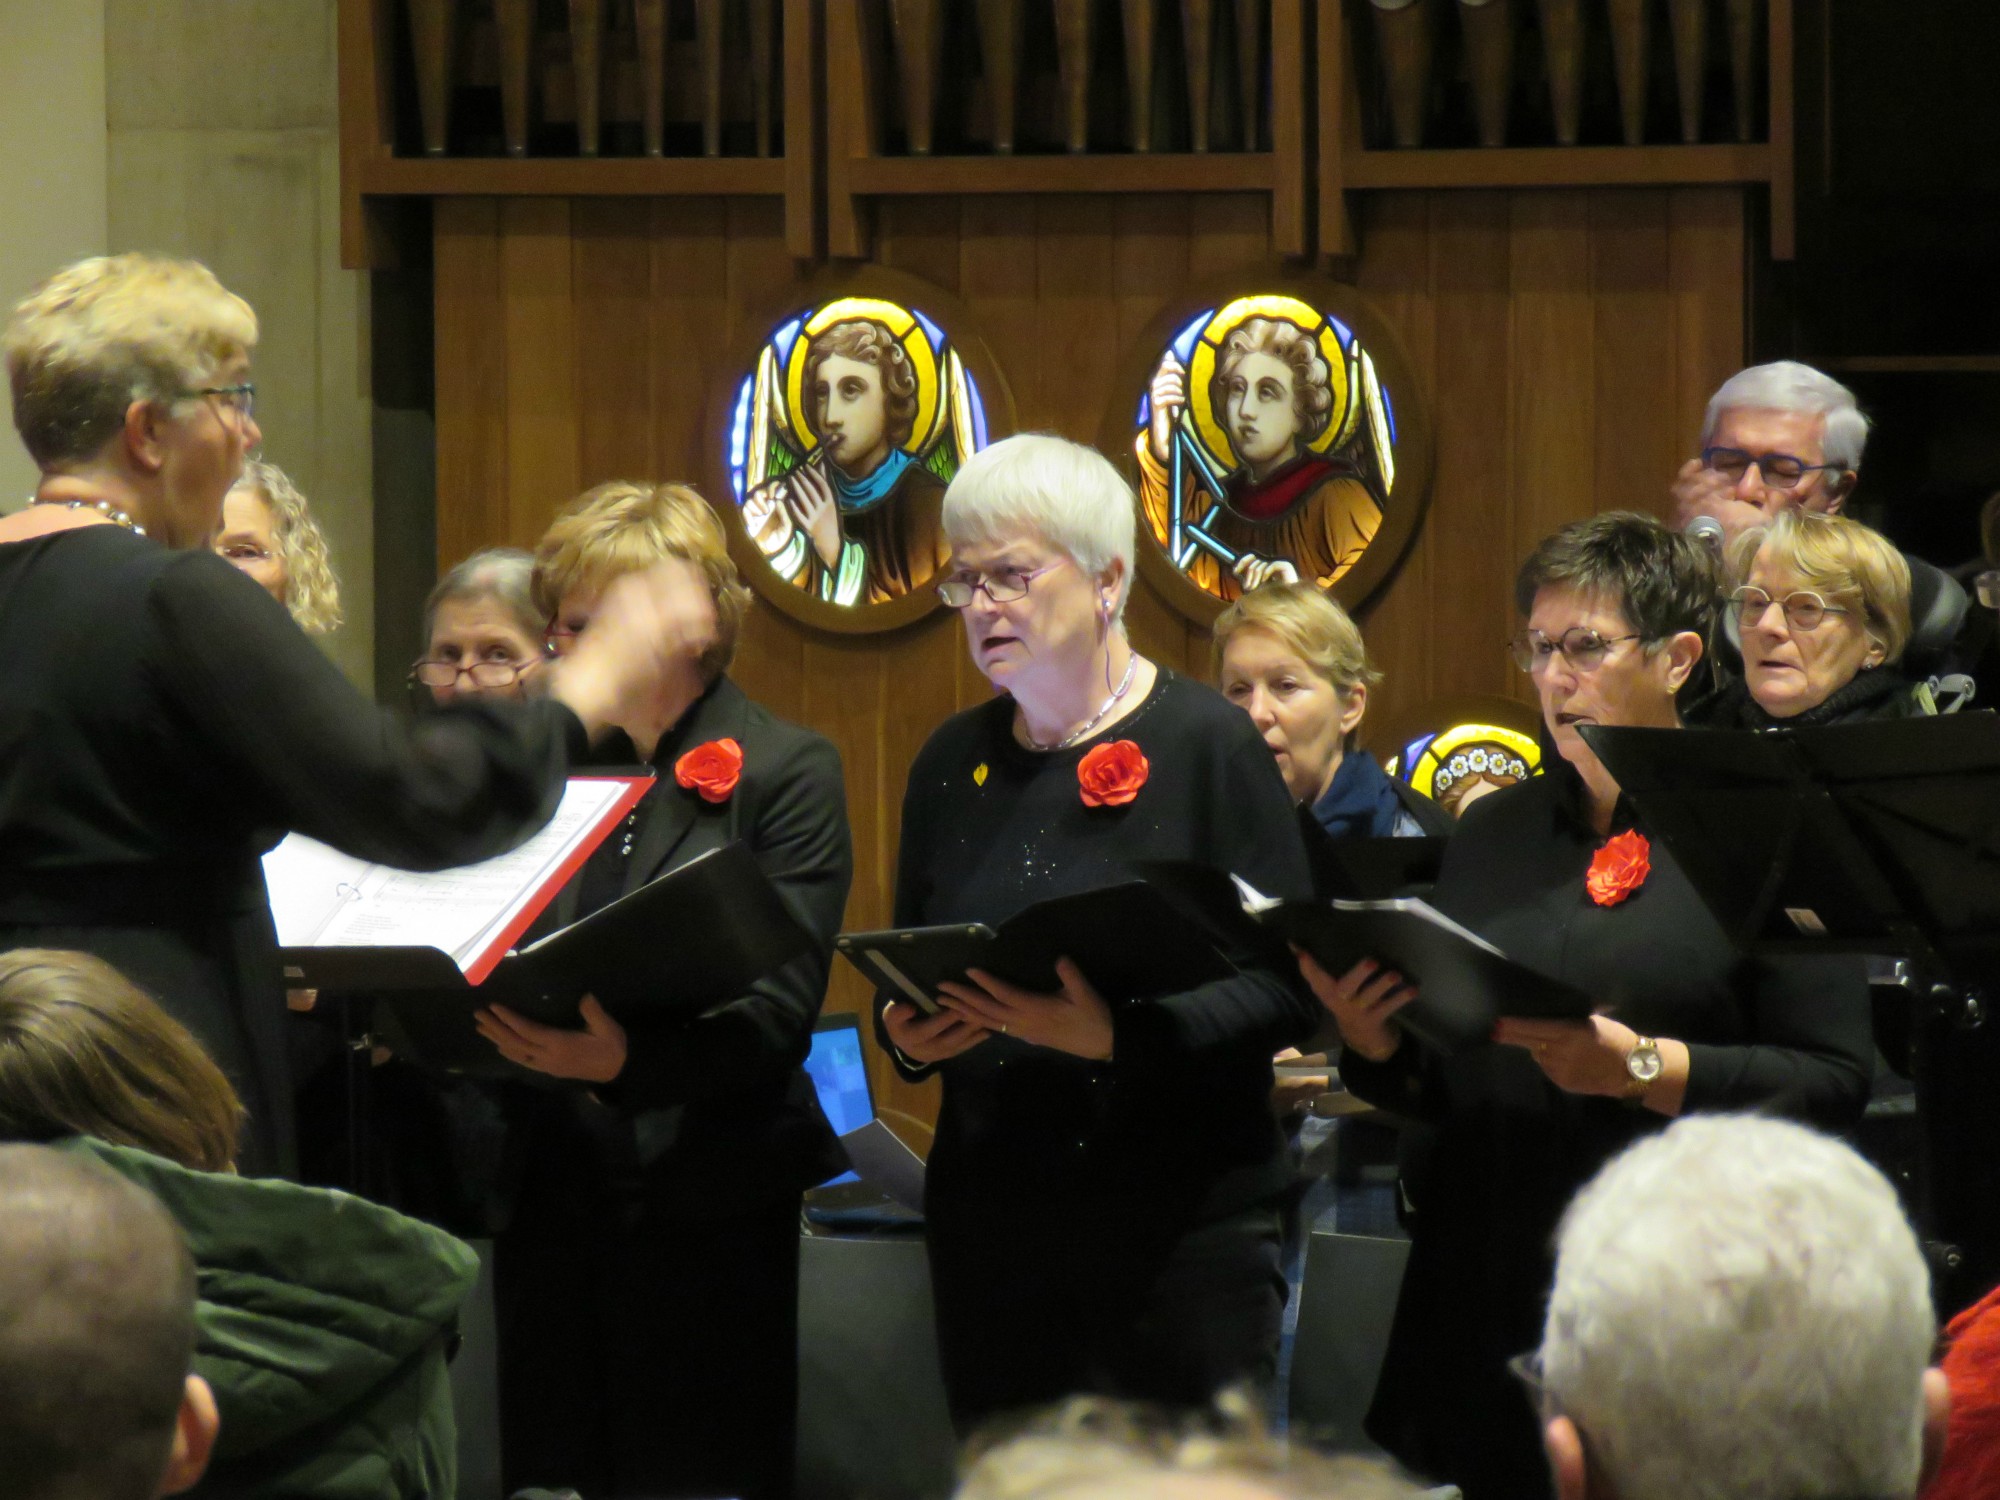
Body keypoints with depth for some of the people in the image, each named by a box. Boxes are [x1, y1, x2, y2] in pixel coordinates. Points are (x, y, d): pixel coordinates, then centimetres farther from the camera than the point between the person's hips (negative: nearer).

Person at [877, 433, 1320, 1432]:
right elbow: (903, 983, 19)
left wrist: (1113, 1034, -22)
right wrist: (907, 1035, -4)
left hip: (1184, 1225, -4)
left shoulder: (1205, 743, -2)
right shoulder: (953, 762, 13)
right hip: (992, 1225, 4)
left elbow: (1286, 988, -9)